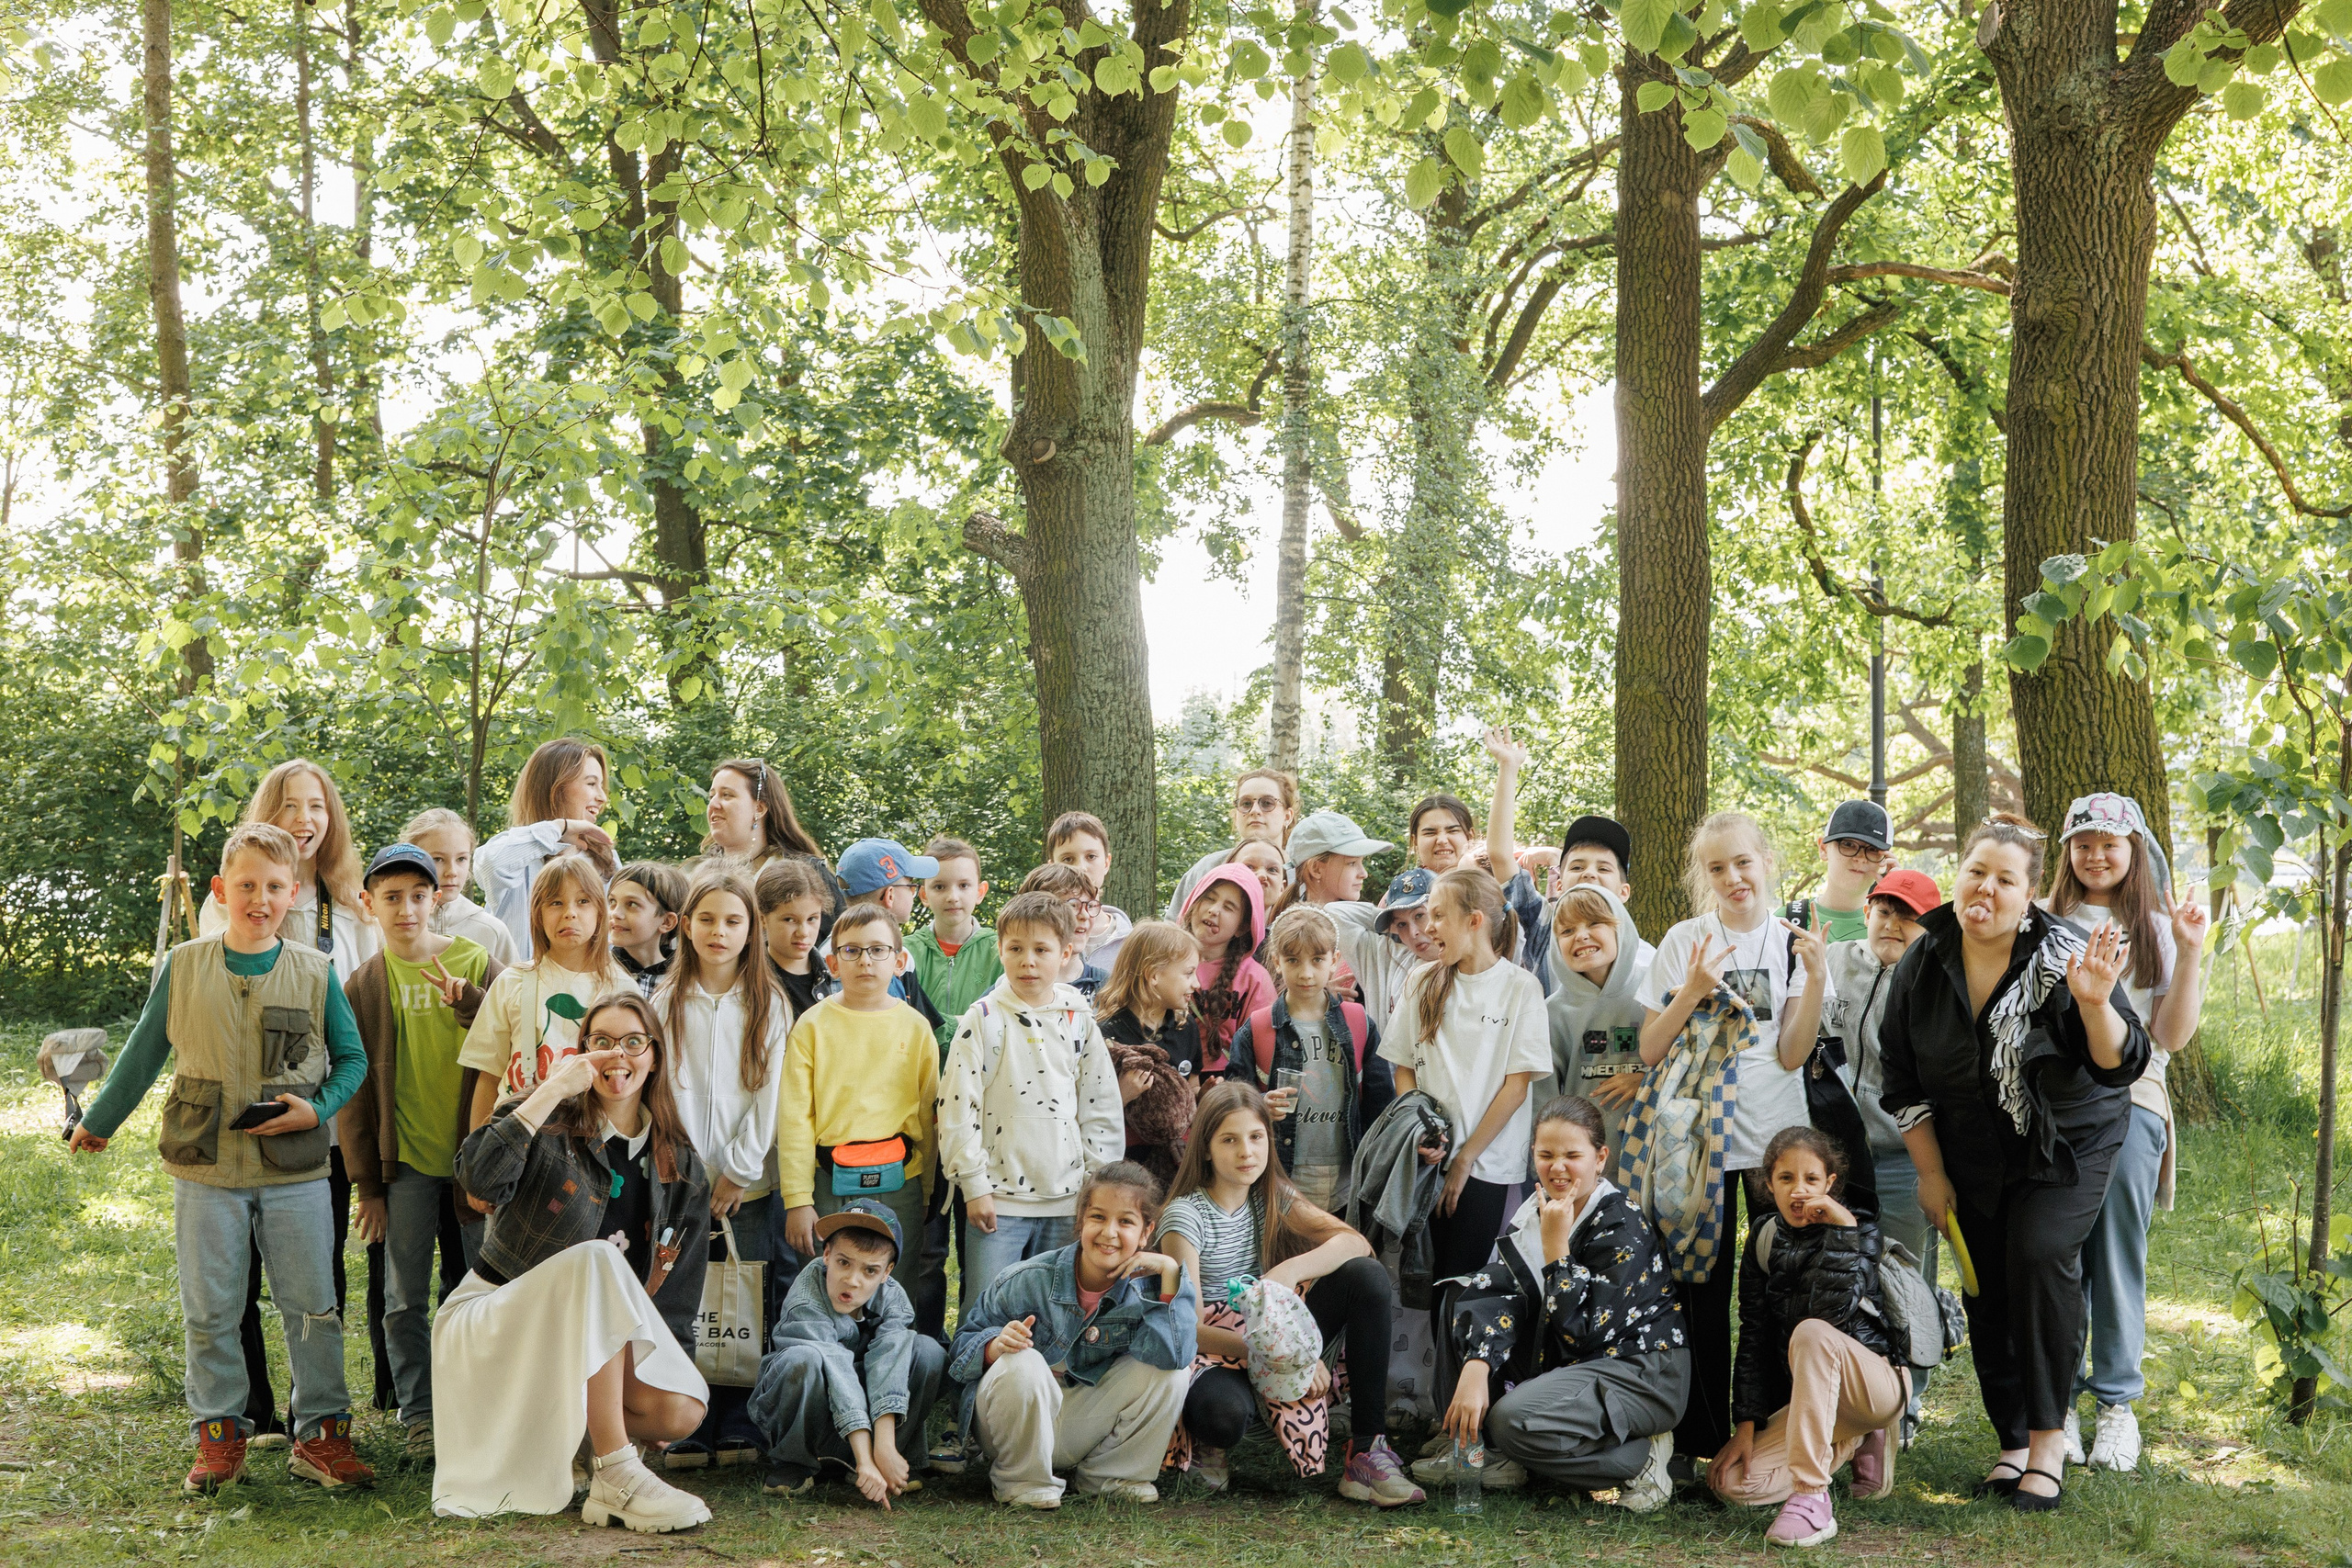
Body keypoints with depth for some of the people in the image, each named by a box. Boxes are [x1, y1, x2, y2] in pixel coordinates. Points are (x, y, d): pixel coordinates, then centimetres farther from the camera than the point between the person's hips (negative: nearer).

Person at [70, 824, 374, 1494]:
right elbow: (143, 1053, 13)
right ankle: (219, 1434, 19)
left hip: (295, 1169, 0)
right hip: (206, 1169, 0)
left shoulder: (314, 972, -1)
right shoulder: (183, 967, 0)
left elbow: (352, 1058, 6)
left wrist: (317, 1110, -11)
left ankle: (321, 1432, 13)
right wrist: (98, 1121, 21)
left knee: (313, 1306, 2)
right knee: (210, 1311, 7)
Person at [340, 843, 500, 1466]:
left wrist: (469, 1005, -21)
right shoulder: (361, 987, 3)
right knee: (406, 1298, 3)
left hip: (474, 1154, 0)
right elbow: (353, 1090, 5)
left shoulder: (478, 963, 1)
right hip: (404, 1160, 0)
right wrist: (367, 1183, 2)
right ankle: (417, 1415, 13)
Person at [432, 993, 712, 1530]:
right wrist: (553, 1091, -23)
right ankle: (616, 1477, -33)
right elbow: (478, 1175, -27)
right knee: (596, 1260, -35)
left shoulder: (683, 1169, 6)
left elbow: (678, 1298, 8)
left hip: (586, 1353, 4)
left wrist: (672, 1365, -5)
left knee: (681, 1411, -26)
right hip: (494, 1323, -4)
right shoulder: (549, 1128, -4)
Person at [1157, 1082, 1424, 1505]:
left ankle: (1368, 1450, -18)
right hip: (1212, 1350, -6)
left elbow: (1355, 1242, -8)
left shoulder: (1272, 1195, 4)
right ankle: (1206, 1443, 0)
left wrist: (1288, 1272, -27)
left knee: (1367, 1277, -16)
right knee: (1226, 1415, -42)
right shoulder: (1185, 1216, -13)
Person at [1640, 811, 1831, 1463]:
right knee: (1704, 1291, -1)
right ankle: (1704, 1440, 9)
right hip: (1699, 1134, -1)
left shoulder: (1794, 944, 4)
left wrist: (1816, 980, -17)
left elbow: (1792, 1055, -4)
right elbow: (1650, 1052, -3)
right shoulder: (1684, 941, 1)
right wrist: (1691, 992, -18)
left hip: (1776, 1137, 1)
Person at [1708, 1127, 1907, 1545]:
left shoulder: (1860, 1231, -11)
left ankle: (1811, 1500, -39)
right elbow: (1753, 1338, 2)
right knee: (1730, 1482, -14)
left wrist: (1842, 1229, -31)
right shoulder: (1763, 1240, 2)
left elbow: (1833, 1314, -28)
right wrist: (1746, 1425, -5)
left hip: (1876, 1382, -6)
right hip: (1809, 1396, 6)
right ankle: (1855, 1443, 9)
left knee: (1810, 1332, -37)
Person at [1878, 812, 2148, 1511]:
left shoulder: (2063, 957, -18)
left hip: (2069, 1145, -4)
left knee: (2040, 1254, -23)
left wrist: (2095, 1004, -39)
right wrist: (1931, 1173, 3)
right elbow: (1903, 1081, 3)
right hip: (1974, 1157, 4)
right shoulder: (1922, 966, -7)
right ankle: (2013, 1442, 17)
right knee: (1986, 1290, 2)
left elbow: (2120, 1066, -20)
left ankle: (2049, 1438, -13)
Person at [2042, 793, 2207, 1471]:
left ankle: (2118, 1402, 10)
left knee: (2118, 1255, 0)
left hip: (2127, 1103, -1)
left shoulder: (2155, 929, 9)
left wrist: (2189, 954, -7)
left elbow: (2173, 1036, 3)